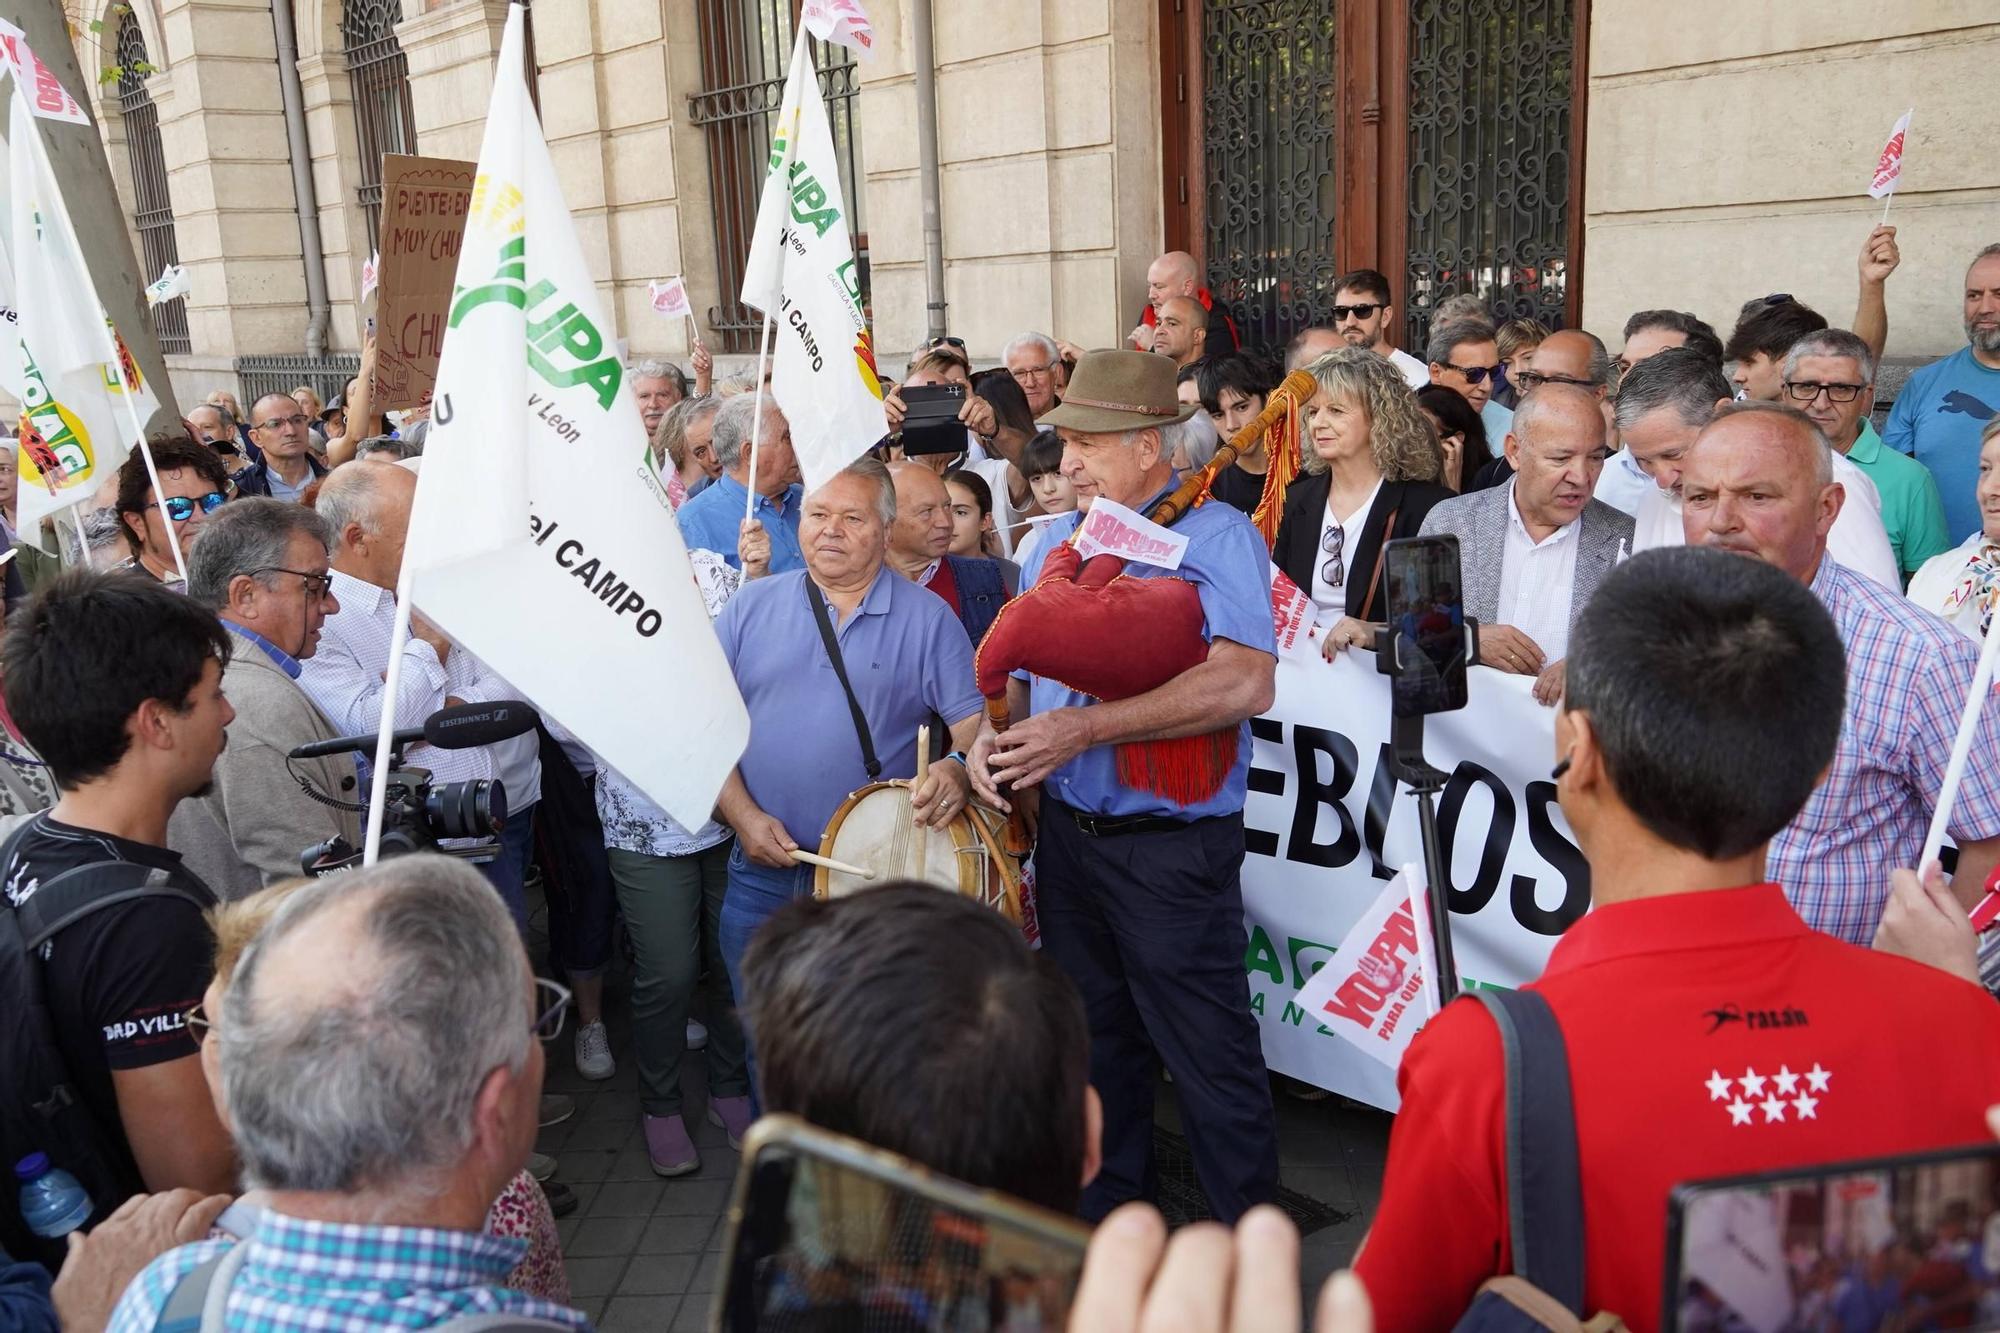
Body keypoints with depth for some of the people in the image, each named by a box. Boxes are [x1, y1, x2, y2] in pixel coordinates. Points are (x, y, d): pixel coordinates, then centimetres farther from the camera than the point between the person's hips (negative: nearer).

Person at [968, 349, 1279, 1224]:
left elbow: (1245, 683, -26)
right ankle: (1104, 1225, 41)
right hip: (1067, 838, 7)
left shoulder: (1214, 538, -12)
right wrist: (994, 737, -5)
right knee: (1096, 1046, 21)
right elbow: (1022, 673, 18)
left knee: (1210, 1058, 2)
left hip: (1170, 848, -7)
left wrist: (1088, 727, -26)